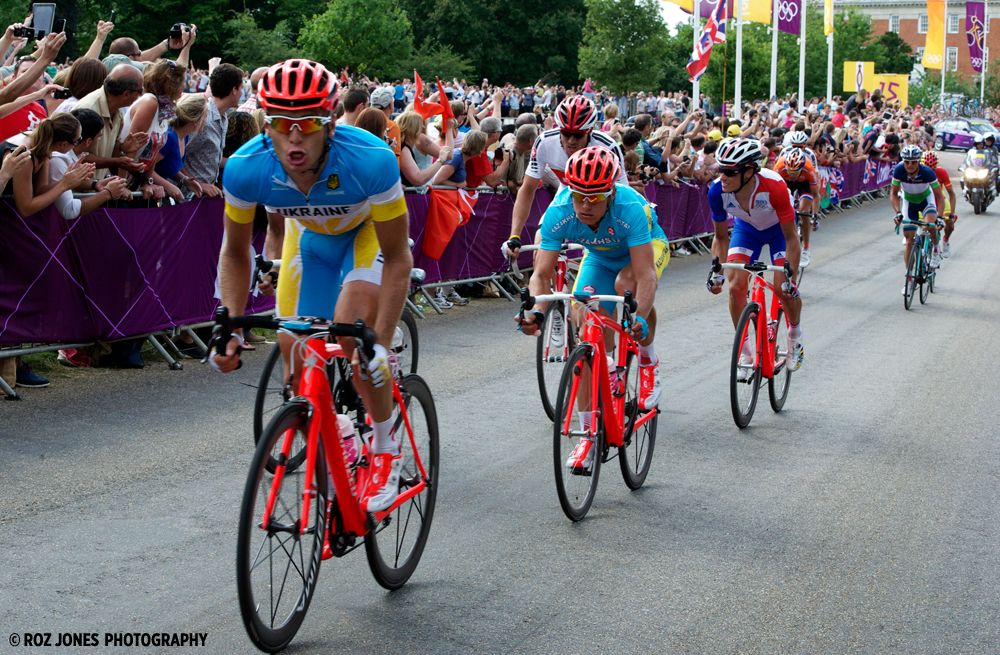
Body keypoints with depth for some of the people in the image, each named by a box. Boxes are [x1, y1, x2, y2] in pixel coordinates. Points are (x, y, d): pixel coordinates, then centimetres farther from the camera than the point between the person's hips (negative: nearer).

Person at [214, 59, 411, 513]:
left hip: (370, 231, -4)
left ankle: (386, 446, -5)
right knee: (294, 349, -3)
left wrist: (381, 345, -37)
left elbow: (397, 259, -30)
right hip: (310, 236, 4)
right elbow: (235, 253, -12)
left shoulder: (371, 160, -41)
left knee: (352, 328, -27)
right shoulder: (245, 168, -31)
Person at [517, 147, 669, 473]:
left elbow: (646, 275, -44)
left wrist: (640, 318, -60)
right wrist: (536, 312, -50)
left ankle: (648, 360, -9)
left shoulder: (631, 208, -40)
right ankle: (589, 435, 0)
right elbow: (542, 274, -31)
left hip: (647, 247, -3)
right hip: (599, 258, 3)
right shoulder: (558, 213, -32)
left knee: (625, 284, -37)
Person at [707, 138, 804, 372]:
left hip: (779, 227, -3)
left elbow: (791, 238, -30)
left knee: (784, 288, -13)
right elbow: (721, 237, -13)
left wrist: (791, 277, -35)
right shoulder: (717, 191, -31)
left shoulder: (773, 186, -41)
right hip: (746, 228, 3)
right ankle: (743, 351, 4)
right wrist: (717, 272, -25)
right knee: (736, 286, -12)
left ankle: (795, 336, 18)